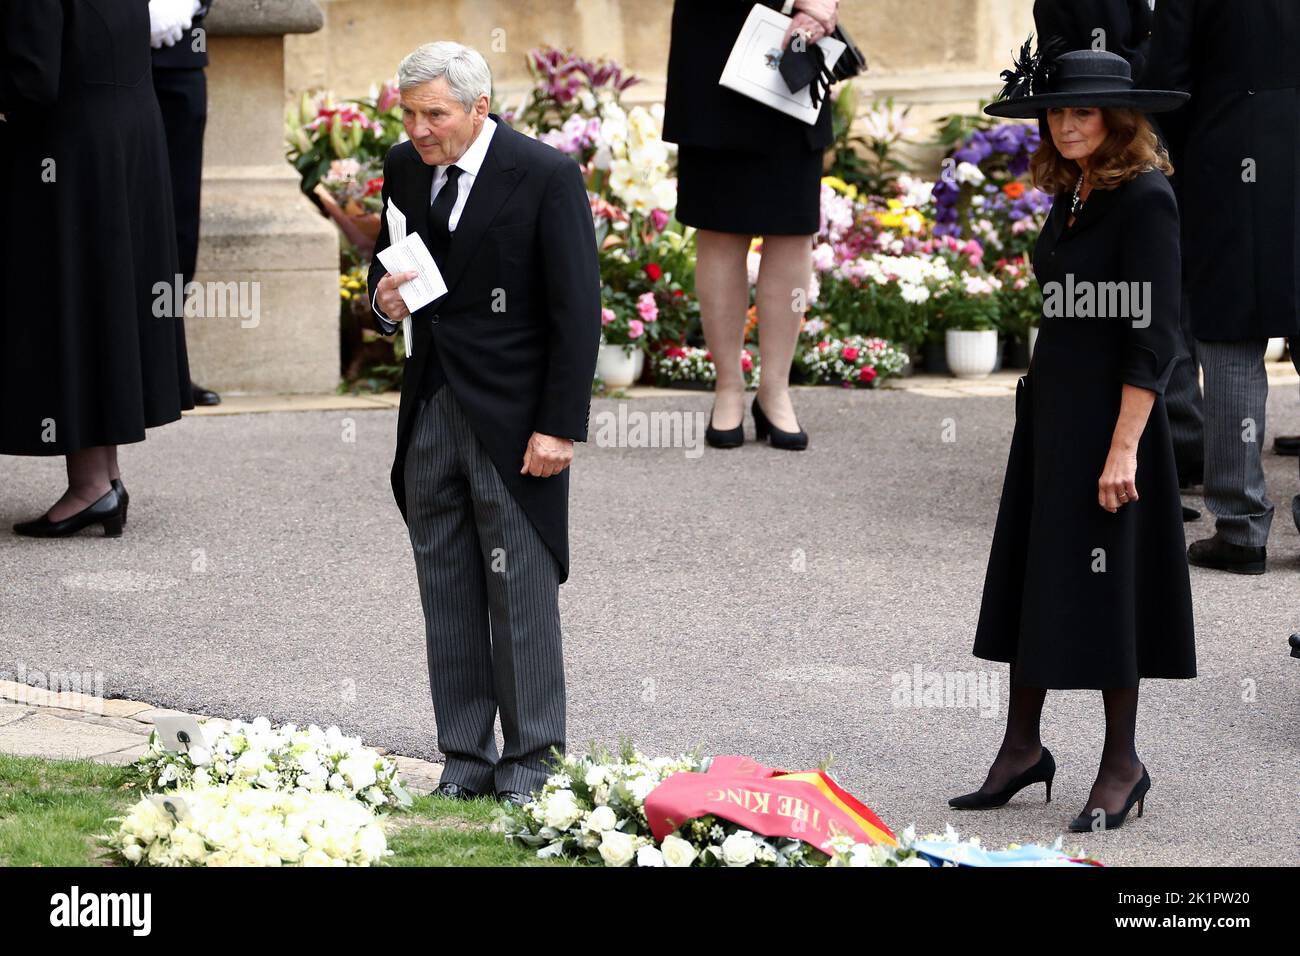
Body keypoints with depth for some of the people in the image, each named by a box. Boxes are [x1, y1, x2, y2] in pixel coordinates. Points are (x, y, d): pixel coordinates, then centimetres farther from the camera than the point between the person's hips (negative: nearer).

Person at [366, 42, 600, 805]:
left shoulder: (547, 177, -13)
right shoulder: (406, 167, 5)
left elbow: (578, 312, -12)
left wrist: (561, 427, -15)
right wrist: (386, 301, -4)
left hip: (513, 419, -6)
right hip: (431, 411, 6)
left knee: (521, 591, -1)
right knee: (447, 591, 9)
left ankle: (531, 760, 8)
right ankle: (466, 756, 16)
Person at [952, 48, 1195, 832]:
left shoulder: (1145, 198, -14)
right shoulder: (1069, 199, 10)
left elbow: (1155, 333, -18)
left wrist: (1124, 447, -22)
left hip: (1111, 411, -8)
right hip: (1048, 407, 8)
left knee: (1100, 584, -1)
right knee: (1027, 576, 11)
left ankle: (1122, 762, 11)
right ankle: (1022, 748, 20)